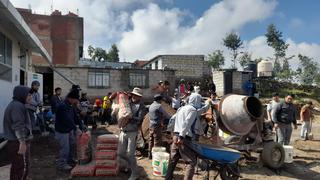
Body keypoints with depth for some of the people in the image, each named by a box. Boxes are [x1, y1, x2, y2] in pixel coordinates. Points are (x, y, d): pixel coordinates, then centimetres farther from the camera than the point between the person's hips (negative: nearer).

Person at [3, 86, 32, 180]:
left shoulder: (14, 105, 17)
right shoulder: (18, 106, -18)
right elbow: (18, 126, -25)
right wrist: (22, 142, -25)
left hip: (13, 141, 10)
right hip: (18, 142, -10)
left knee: (16, 166, 19)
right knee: (23, 166, -3)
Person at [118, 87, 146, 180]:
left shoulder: (141, 107, -3)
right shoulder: (127, 103, 11)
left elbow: (139, 120, -13)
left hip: (132, 132, -5)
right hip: (123, 131, 5)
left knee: (130, 154, -3)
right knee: (120, 153, 10)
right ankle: (129, 165, 37)